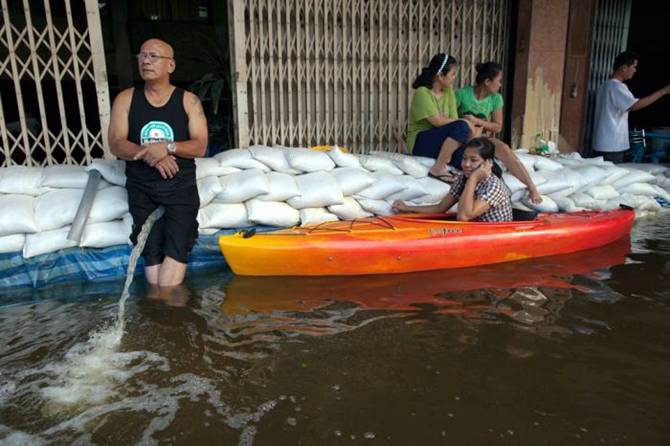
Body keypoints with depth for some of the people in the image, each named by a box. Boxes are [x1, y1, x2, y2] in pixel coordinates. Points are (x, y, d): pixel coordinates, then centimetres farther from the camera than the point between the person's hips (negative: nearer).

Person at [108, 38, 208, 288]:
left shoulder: (188, 101, 5)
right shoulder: (126, 99, 8)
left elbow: (200, 146, -4)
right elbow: (116, 144, -2)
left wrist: (167, 147, -21)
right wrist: (147, 153, -20)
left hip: (180, 185, -1)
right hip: (142, 188, 2)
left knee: (176, 250, -13)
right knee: (151, 253, -4)